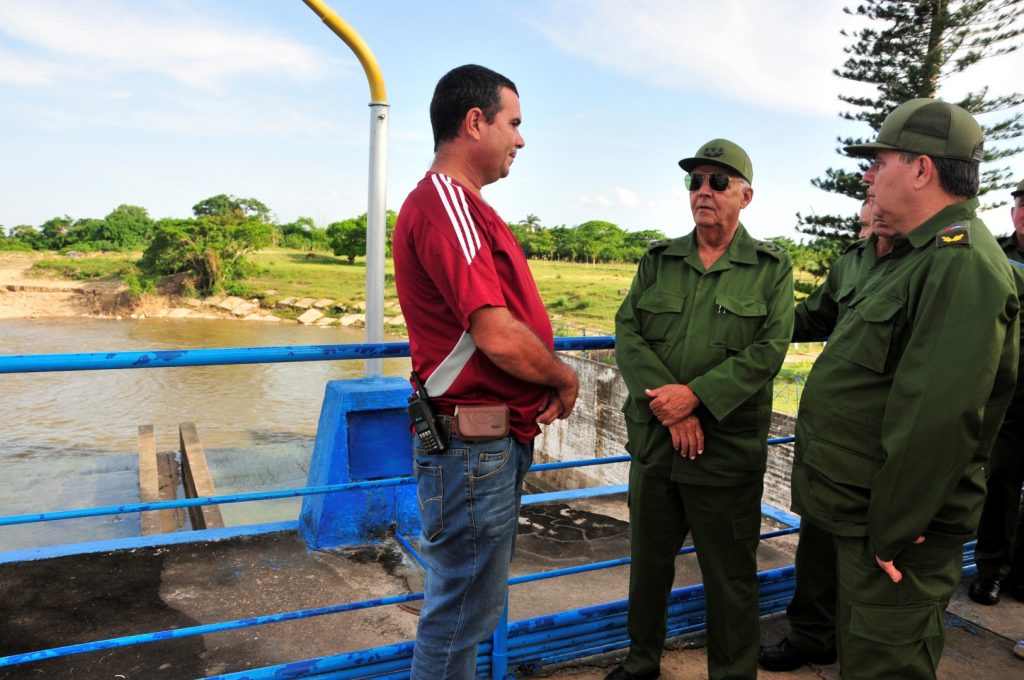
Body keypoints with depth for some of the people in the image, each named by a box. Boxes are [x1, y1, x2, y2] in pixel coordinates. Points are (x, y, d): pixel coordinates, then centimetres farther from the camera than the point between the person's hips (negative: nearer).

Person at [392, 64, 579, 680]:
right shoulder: (446, 203, -18)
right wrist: (564, 377, -7)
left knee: (472, 605, 24)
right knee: (461, 612, 6)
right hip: (473, 448, -11)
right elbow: (499, 338, -26)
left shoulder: (461, 204, 15)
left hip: (494, 442, 11)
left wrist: (541, 391, 2)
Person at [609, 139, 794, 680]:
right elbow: (627, 334, -4)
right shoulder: (657, 261, 7)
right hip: (653, 442, 4)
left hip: (727, 449, -3)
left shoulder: (772, 268, 0)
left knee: (730, 578, 10)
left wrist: (695, 395, -22)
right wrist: (669, 405, -17)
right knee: (648, 560, 19)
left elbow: (768, 351, -11)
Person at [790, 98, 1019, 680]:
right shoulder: (922, 255, 13)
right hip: (861, 520, 10)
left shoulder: (962, 265, -22)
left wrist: (889, 534, -23)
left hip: (896, 539, -10)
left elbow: (939, 419, -28)